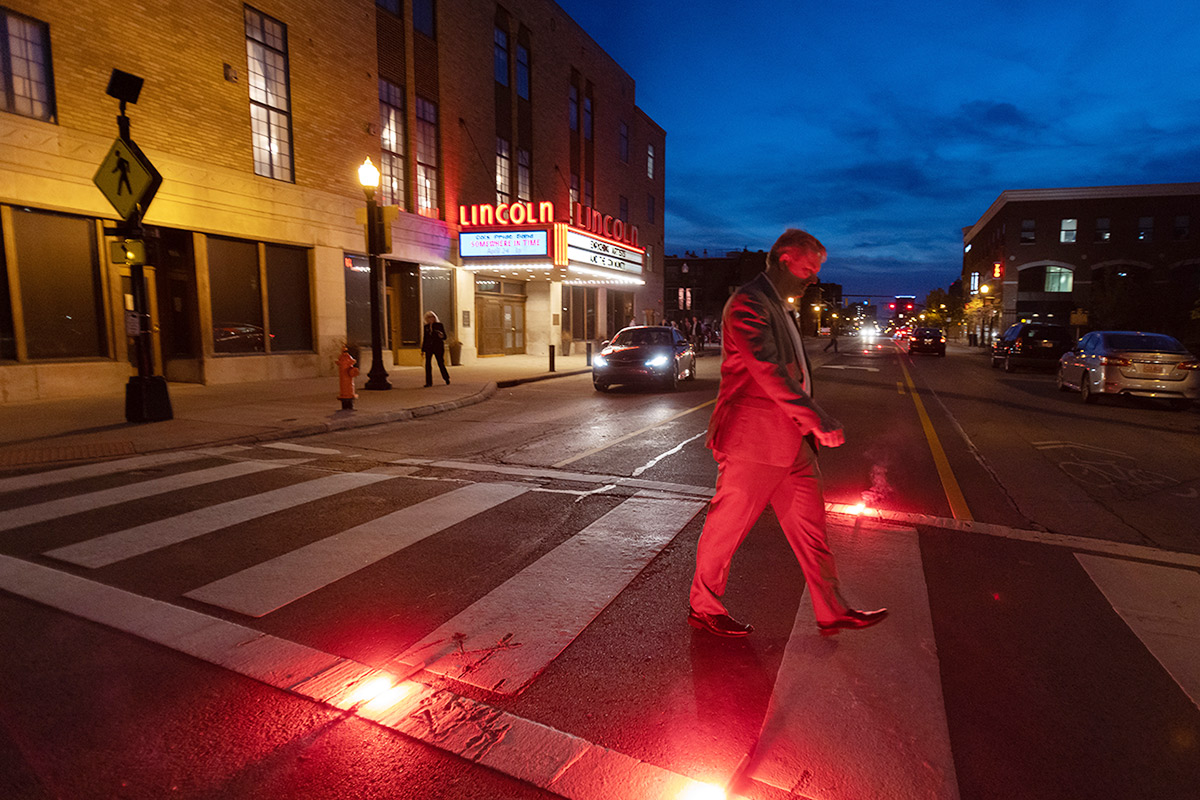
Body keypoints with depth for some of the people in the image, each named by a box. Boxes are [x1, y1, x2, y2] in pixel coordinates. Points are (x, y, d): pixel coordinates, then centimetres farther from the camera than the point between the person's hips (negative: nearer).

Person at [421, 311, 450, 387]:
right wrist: (423, 349, 14)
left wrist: (441, 336, -25)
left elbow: (444, 337, -1)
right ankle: (429, 382, -3)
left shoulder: (439, 325, 0)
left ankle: (446, 378, 24)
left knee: (441, 363, 2)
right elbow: (425, 338, 16)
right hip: (428, 347, 3)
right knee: (427, 364, -6)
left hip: (438, 347, -3)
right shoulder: (426, 326, 10)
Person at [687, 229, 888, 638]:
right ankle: (703, 607, 23)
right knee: (728, 525, 5)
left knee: (810, 526, 14)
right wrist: (817, 420, -25)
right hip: (753, 439, -9)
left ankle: (833, 611, 27)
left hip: (791, 441, 10)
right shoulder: (747, 305, -14)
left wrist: (810, 426, 18)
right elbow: (770, 372, -25)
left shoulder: (780, 308, 18)